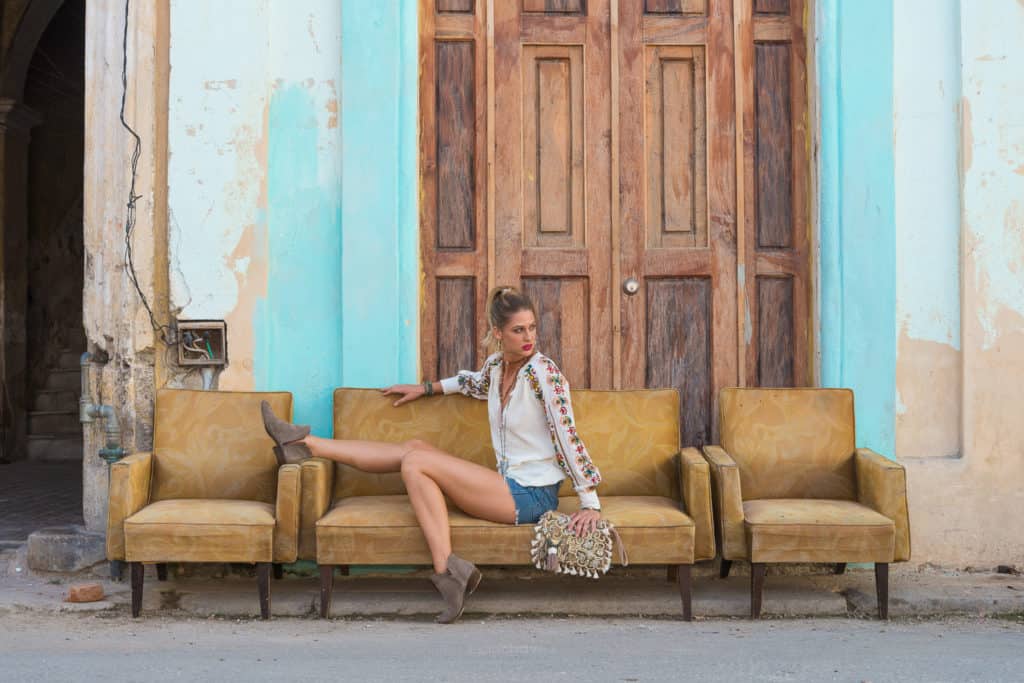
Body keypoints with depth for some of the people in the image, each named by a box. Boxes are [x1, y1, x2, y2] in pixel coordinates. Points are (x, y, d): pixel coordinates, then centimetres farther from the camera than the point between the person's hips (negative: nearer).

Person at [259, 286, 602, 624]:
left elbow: (568, 434, -18)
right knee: (414, 448, 7)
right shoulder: (496, 365, 7)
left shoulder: (542, 370, -16)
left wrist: (591, 505, -20)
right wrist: (425, 388, 33)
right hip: (510, 486, 7)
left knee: (414, 462, -11)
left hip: (532, 496, -7)